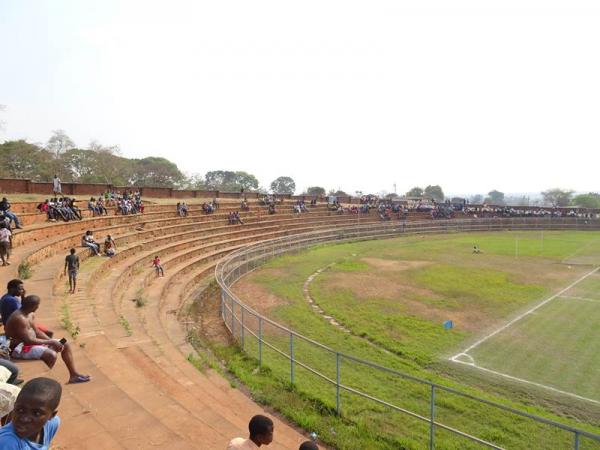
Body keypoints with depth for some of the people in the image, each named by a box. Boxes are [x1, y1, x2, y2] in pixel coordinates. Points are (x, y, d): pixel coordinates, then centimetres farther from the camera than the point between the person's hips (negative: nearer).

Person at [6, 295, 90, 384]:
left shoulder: (30, 314, 7)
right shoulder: (19, 318, -25)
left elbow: (37, 331, 11)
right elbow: (28, 340, -27)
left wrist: (51, 341, -3)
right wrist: (50, 342, -18)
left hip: (30, 342, 10)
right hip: (20, 348, -10)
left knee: (65, 344, 6)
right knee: (52, 355, -33)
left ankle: (74, 375, 10)